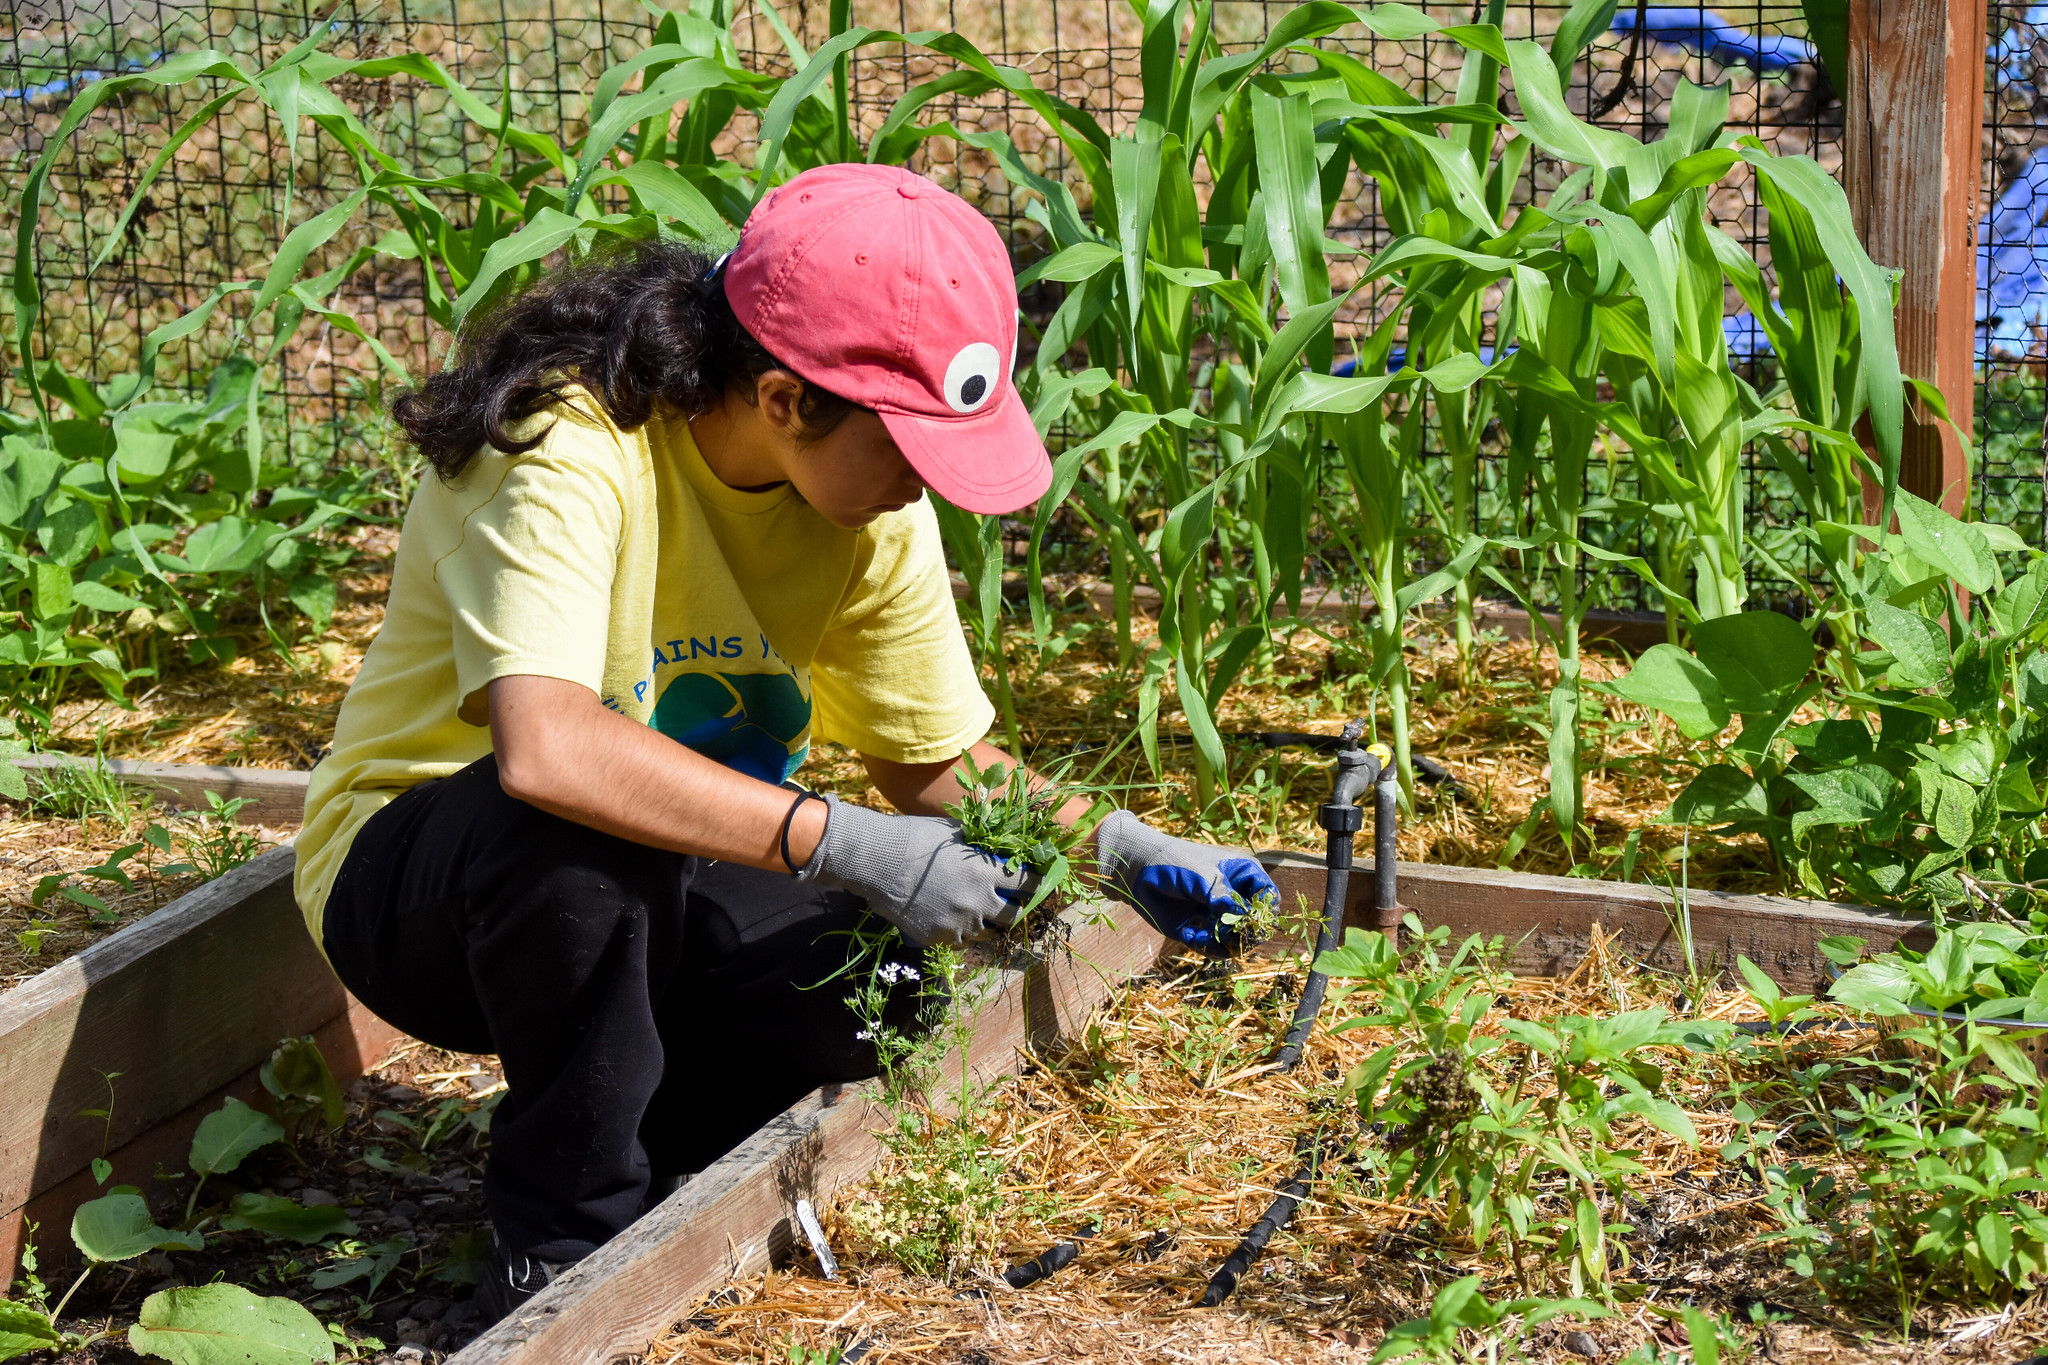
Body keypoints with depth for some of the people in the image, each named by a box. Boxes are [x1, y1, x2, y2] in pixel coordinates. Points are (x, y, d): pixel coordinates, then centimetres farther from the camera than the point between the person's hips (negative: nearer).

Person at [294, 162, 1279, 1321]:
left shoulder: (872, 508, -9)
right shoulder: (572, 448, -30)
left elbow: (943, 766, 0)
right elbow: (543, 751, -46)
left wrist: (1121, 849, -17)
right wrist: (846, 845, -44)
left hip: (652, 896, 6)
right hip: (410, 874, -5)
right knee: (590, 823, -38)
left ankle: (626, 1142, 9)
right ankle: (572, 1227, -14)